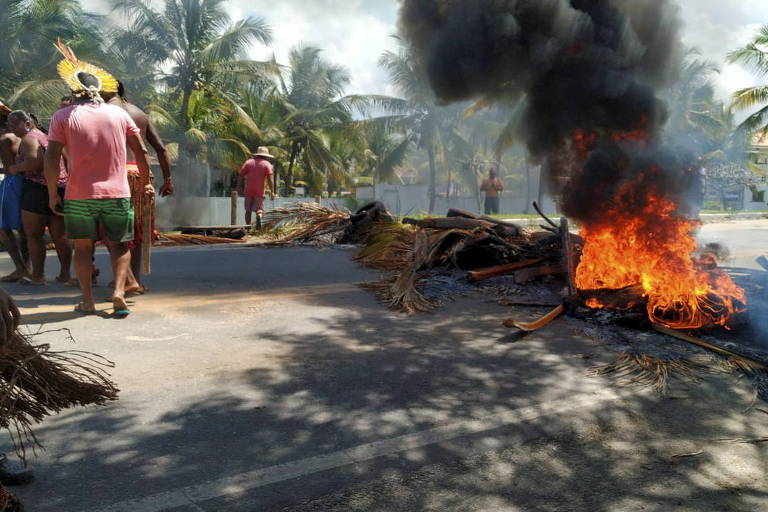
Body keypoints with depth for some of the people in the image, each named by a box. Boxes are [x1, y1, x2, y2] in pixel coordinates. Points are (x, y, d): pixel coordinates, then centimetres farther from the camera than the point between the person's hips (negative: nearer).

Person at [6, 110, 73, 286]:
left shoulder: (29, 138, -7)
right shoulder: (45, 136, 21)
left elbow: (35, 161, -24)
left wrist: (16, 169, -9)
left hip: (38, 188, -9)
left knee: (33, 235, 2)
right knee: (59, 235, 11)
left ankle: (38, 276, 6)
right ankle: (65, 275, 12)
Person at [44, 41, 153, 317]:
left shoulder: (64, 116, -1)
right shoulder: (118, 113, 4)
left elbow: (51, 159, -9)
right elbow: (141, 152, 6)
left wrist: (53, 194, -1)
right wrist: (146, 183, 18)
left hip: (79, 196, -1)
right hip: (116, 193, 1)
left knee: (83, 247, 12)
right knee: (118, 245, 11)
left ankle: (87, 300, 9)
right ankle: (119, 291, -8)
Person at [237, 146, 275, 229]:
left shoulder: (248, 162, 11)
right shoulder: (267, 164, 3)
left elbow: (240, 175, 5)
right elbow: (270, 178, -8)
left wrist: (239, 186, 11)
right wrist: (272, 192, -10)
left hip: (248, 191, 2)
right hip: (259, 191, -2)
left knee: (248, 210, 11)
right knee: (259, 209, 1)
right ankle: (259, 217, -30)